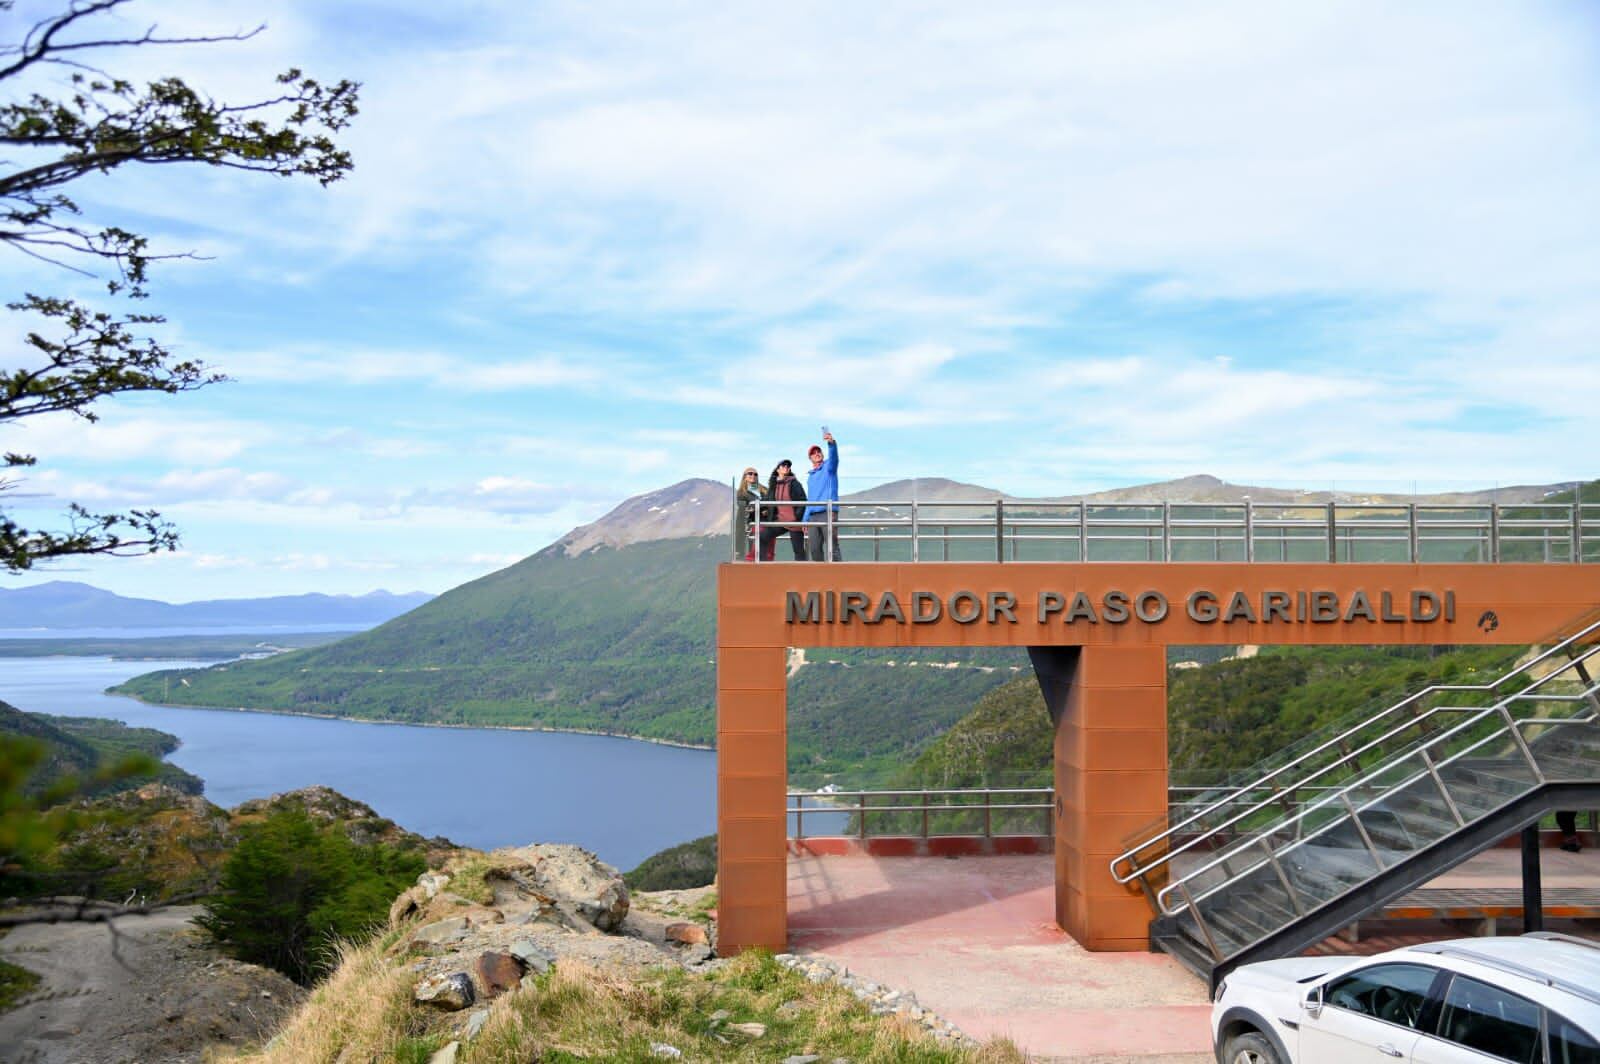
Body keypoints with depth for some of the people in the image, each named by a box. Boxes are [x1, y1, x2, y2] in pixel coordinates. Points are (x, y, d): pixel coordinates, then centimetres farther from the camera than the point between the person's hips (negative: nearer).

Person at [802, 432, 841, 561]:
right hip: (813, 516, 6)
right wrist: (805, 520, 18)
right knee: (814, 549, 1)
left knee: (832, 548, -13)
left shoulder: (828, 467, 6)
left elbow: (833, 456, -17)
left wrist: (831, 443, -39)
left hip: (828, 512, -6)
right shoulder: (810, 476, 25)